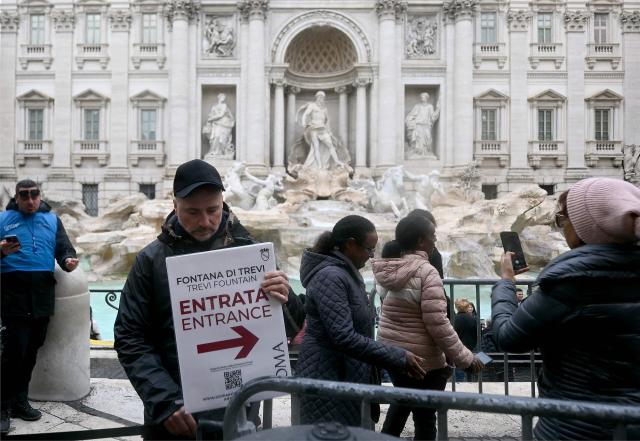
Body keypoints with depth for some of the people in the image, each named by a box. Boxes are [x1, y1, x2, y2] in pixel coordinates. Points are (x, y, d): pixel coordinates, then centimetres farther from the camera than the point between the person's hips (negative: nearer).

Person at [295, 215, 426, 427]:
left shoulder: (347, 272, 9)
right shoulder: (331, 277, -21)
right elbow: (344, 338, -27)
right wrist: (399, 358, -23)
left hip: (345, 375, 9)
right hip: (328, 379, -9)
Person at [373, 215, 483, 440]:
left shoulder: (387, 269, 0)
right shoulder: (426, 272, -21)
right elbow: (437, 324, -23)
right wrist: (465, 358, -14)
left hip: (390, 351, 7)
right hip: (422, 358, -7)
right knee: (425, 418, 9)